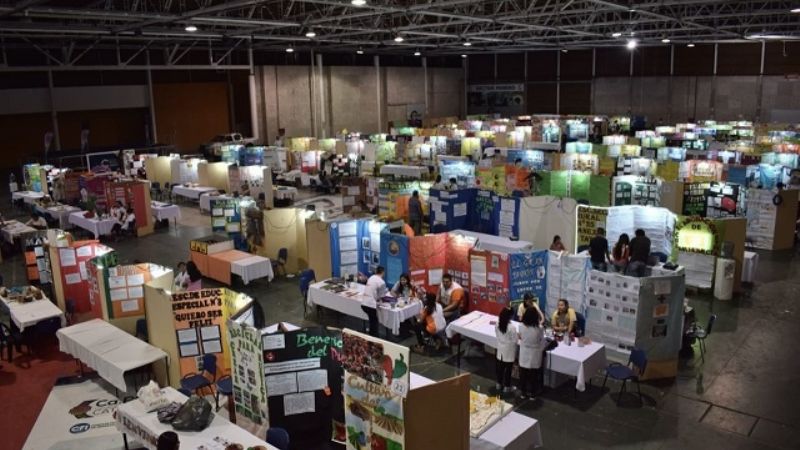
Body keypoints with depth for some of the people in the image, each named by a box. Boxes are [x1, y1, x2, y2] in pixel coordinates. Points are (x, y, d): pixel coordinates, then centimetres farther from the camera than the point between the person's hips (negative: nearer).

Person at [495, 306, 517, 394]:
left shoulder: (497, 325, -9)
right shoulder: (511, 327, -27)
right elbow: (514, 340, -19)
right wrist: (518, 336, 1)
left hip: (500, 350, 5)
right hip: (509, 351, -5)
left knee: (500, 367, 19)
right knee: (508, 369, 10)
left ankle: (499, 384, 33)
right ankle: (507, 387, 21)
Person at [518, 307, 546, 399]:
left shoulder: (522, 327, -15)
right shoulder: (539, 329, -23)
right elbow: (542, 342, -11)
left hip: (524, 355, 2)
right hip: (534, 356, -2)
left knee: (523, 374, 17)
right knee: (533, 375, 15)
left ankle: (523, 392, 30)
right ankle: (532, 393, 28)